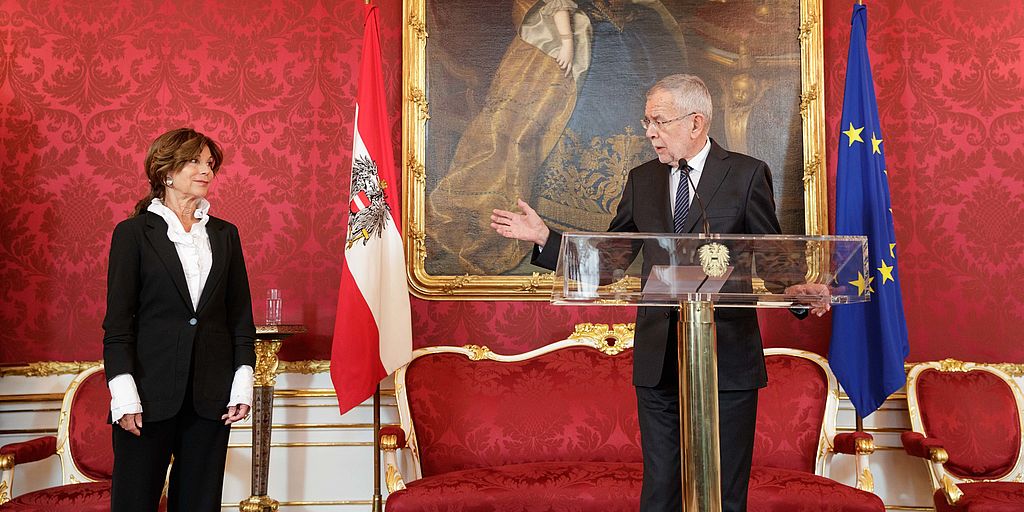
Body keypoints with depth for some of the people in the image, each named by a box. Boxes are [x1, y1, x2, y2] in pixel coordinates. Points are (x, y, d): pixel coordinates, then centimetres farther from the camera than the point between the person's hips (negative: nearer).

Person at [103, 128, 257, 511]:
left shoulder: (224, 234, 12)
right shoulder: (133, 232, 2)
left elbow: (241, 316, 10)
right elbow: (117, 321, -3)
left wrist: (243, 384, 1)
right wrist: (124, 394, -11)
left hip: (211, 395, 3)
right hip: (151, 393, -3)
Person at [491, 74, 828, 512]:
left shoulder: (747, 174, -1)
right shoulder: (642, 180, 11)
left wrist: (797, 287, -21)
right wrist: (544, 237, 2)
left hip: (727, 358, -3)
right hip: (658, 361, 3)